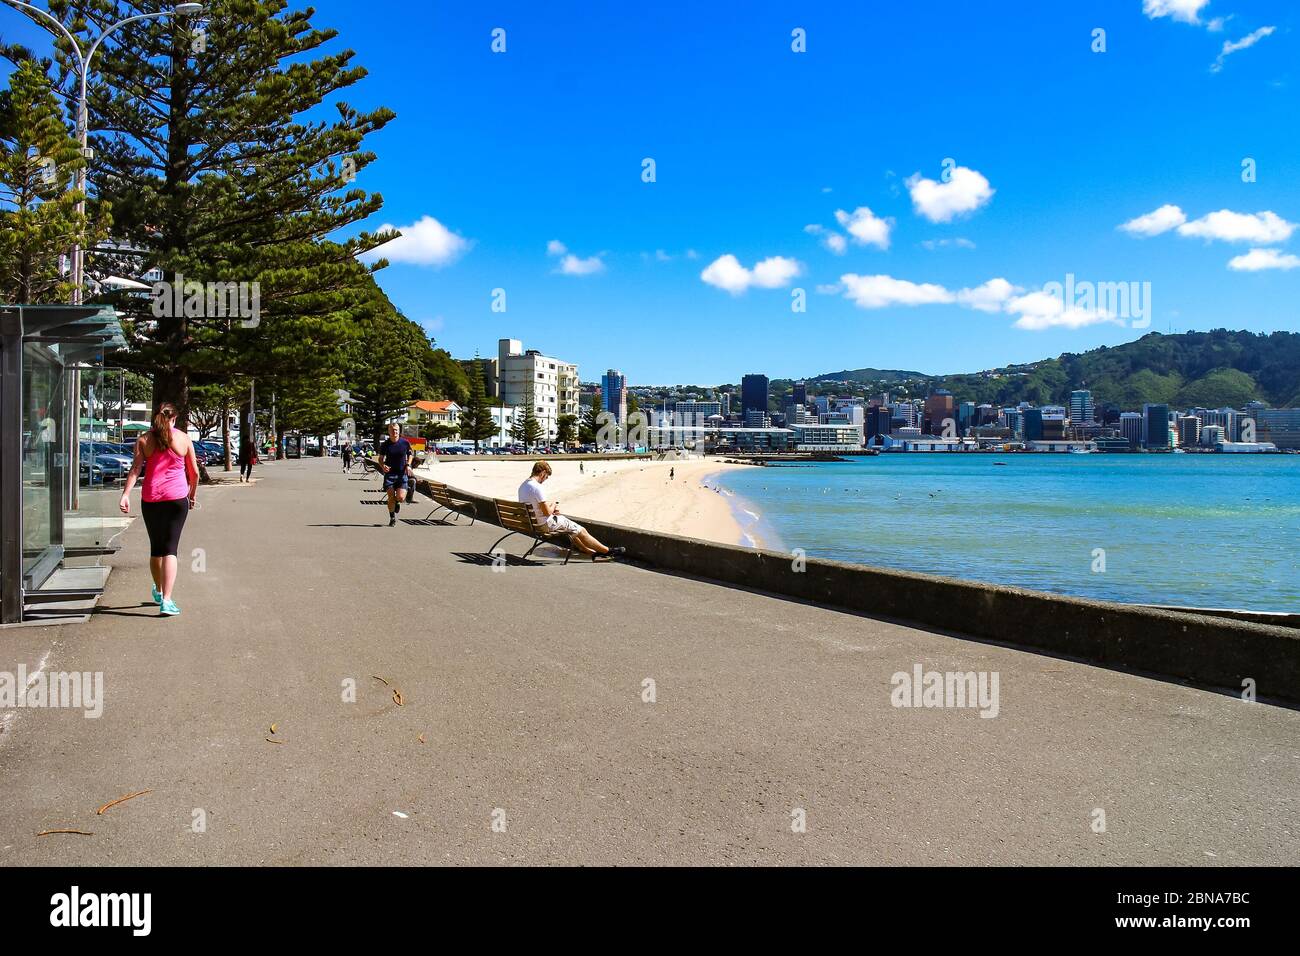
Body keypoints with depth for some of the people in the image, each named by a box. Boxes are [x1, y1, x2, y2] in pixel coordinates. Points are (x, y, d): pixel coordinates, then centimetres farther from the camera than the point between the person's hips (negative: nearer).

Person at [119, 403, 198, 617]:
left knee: (156, 547, 17)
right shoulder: (184, 439, 3)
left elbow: (135, 469, -8)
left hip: (150, 499, 2)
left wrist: (125, 494, -14)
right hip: (177, 498, -2)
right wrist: (192, 495, 21)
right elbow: (194, 472, 7)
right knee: (170, 549, -4)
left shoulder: (143, 440, 4)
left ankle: (158, 592, 36)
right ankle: (166, 600, -14)